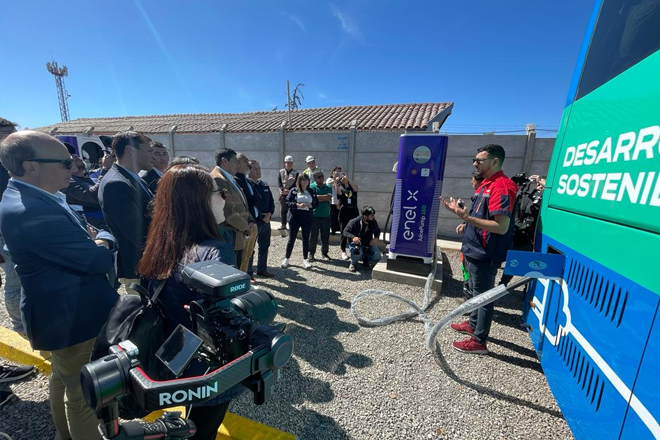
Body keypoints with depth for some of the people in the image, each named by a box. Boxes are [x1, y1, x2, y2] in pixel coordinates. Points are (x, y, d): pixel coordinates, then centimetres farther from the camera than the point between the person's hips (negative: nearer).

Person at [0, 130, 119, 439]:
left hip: (63, 312, 11)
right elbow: (100, 260, -28)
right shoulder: (29, 211, -30)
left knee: (63, 378, 30)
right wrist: (102, 241, -7)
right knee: (83, 394, 9)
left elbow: (78, 242, 11)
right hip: (74, 318, -11)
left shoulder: (30, 198, 3)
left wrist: (94, 239, -11)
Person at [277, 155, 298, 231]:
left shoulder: (296, 173, 2)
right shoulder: (281, 172, 7)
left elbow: (296, 184, -4)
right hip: (283, 194, 2)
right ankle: (283, 224, 17)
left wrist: (289, 190, -16)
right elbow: (279, 182, 1)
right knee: (283, 210, 6)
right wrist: (283, 189, -15)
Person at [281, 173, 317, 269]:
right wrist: (298, 205, -17)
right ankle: (286, 259, 17)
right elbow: (287, 202, -4)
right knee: (291, 239, 4)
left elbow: (316, 203, 11)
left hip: (307, 218, 3)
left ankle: (305, 259, 18)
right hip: (295, 217, -2)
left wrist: (310, 205, -10)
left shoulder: (311, 192, 10)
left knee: (306, 239, 7)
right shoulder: (294, 190, 1)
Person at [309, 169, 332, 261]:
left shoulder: (328, 187, 9)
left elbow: (329, 199, -3)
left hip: (326, 215, 3)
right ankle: (311, 253, 17)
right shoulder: (312, 186, -1)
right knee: (313, 235, 3)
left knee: (325, 236, 9)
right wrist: (325, 196, -7)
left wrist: (319, 197, -9)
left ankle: (325, 252, 24)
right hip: (315, 215, -3)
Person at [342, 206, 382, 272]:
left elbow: (377, 231, 13)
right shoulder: (354, 222, -20)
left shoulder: (373, 222, -7)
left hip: (368, 244, 4)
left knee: (377, 257, -17)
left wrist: (376, 238, -9)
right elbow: (345, 232, -18)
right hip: (356, 243, -4)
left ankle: (365, 259, 17)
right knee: (357, 253, -37)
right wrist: (353, 237, -38)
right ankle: (353, 263, -1)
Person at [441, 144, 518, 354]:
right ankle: (473, 324, 41)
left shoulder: (501, 186, -20)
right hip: (475, 249, 10)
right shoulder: (487, 184, 12)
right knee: (475, 291, 23)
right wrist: (461, 212, 9)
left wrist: (467, 217, -32)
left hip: (485, 253, -10)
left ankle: (479, 341, 18)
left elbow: (502, 226, -27)